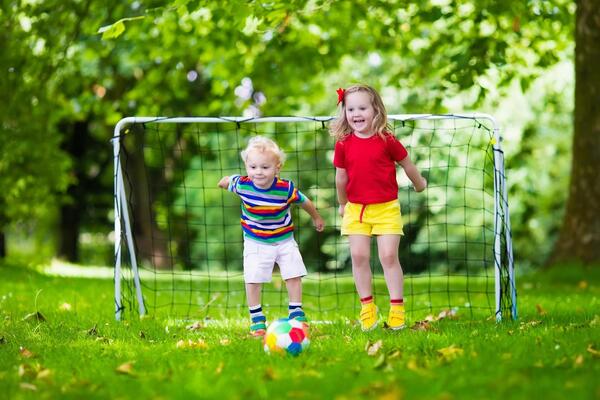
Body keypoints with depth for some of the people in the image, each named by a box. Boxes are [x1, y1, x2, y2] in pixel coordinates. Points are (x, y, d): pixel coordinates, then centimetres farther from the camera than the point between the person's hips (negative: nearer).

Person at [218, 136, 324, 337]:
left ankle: (296, 312, 22)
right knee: (252, 280, -5)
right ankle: (256, 318, 10)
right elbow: (228, 180, 4)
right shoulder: (242, 185, -21)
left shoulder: (286, 188, -22)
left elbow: (304, 201, -2)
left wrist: (316, 218, 15)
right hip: (255, 243, 0)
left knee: (294, 276, 3)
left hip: (284, 240, 1)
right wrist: (224, 182, 27)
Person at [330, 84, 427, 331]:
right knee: (359, 256, -1)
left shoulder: (387, 140, -9)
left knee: (389, 256, -5)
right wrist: (342, 204, 20)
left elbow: (407, 165, 7)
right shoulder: (343, 144, -2)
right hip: (356, 209, 3)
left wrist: (419, 184, 20)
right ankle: (367, 307, 8)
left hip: (386, 208, -2)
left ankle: (397, 307, 2)